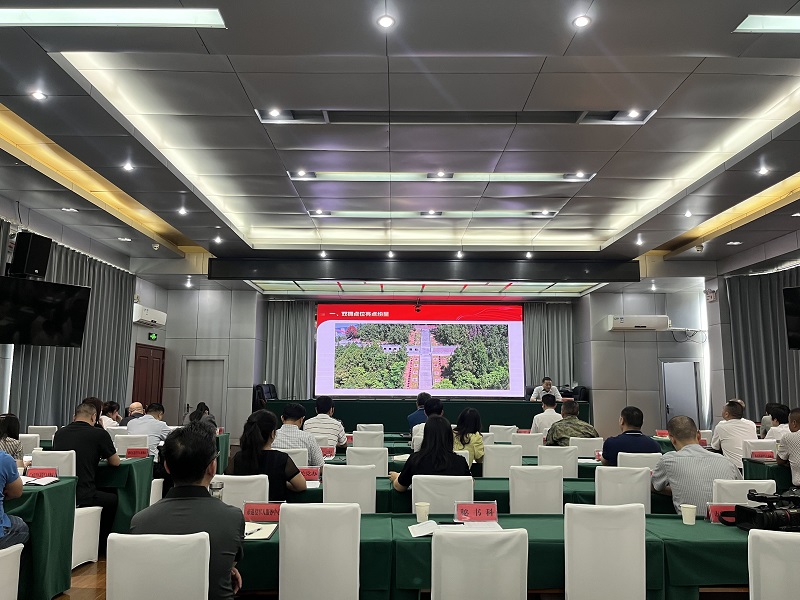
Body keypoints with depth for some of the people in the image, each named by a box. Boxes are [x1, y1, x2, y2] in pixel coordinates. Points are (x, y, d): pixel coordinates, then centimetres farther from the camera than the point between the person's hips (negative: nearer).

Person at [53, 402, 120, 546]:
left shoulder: (59, 433, 8)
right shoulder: (100, 434, -6)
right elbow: (116, 463, 6)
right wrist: (102, 454, 27)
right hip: (83, 497, -5)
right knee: (113, 499, 23)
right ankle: (102, 544, 31)